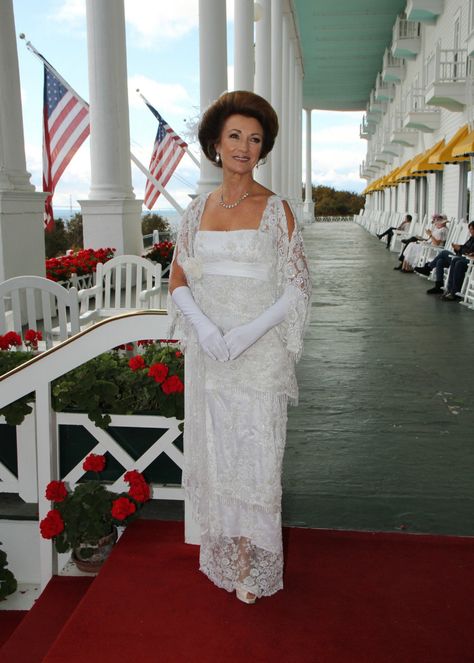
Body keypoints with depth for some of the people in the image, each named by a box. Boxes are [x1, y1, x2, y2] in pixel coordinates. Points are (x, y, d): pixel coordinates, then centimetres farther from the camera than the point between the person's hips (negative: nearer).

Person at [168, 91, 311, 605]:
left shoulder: (275, 209, -2)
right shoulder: (198, 210, 8)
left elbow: (296, 286, -4)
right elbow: (179, 280, 8)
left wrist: (249, 332, -16)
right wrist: (204, 329, -10)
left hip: (259, 354, -3)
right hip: (207, 353, 4)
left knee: (256, 455, 2)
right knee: (213, 451, 11)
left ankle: (255, 567, 20)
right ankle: (222, 557, 29)